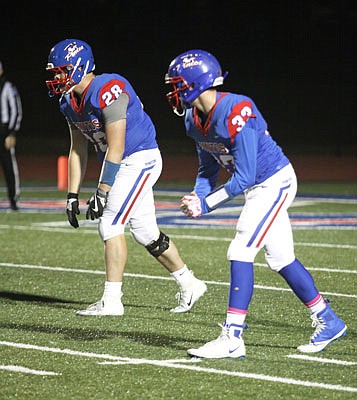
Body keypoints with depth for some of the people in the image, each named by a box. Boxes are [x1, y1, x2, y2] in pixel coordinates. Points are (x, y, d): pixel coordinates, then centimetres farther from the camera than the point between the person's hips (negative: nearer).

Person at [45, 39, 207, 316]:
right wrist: (73, 196, 7)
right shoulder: (70, 102, 3)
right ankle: (189, 285, 25)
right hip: (119, 163, 9)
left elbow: (115, 148, -26)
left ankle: (112, 301, -10)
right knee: (146, 233, 11)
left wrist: (102, 193, -26)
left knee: (110, 225, -14)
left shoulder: (108, 91, -25)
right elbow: (78, 151, 11)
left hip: (141, 159, -9)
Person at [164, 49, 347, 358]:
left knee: (240, 253, -14)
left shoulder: (236, 112, -28)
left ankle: (232, 338, -12)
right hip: (258, 188, 9)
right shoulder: (195, 119, 0)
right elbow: (208, 170, 11)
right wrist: (198, 198, -8)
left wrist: (206, 204, -23)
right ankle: (328, 322, 27)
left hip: (274, 183, -9)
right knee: (281, 260, 13)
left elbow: (243, 177, -27)